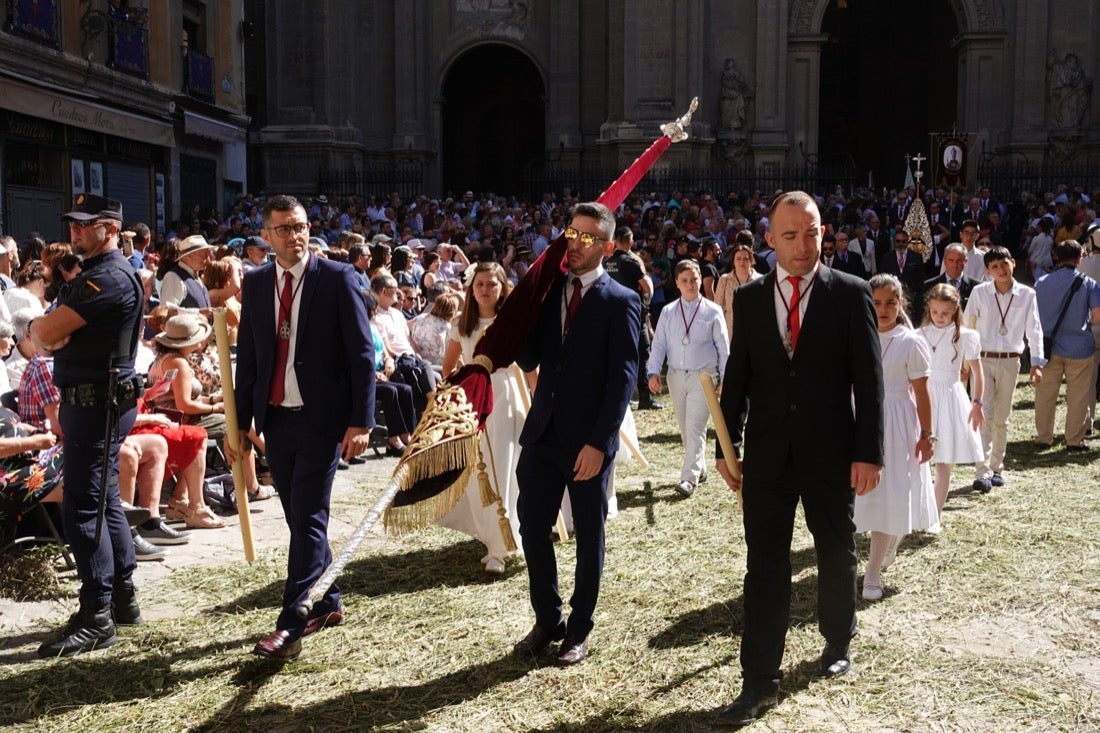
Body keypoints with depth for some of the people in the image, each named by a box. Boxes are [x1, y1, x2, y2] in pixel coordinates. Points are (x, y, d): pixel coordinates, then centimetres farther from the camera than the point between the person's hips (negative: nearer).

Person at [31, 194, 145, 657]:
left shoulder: (109, 277, -18)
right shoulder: (95, 273, 17)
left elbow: (44, 331, -22)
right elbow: (50, 337, 13)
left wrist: (40, 328, 1)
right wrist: (48, 335, -9)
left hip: (98, 402, -11)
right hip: (90, 399, 11)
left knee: (82, 508, -8)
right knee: (104, 500, 15)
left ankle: (96, 618, -2)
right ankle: (122, 598, 25)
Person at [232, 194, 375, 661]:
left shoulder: (337, 278, -6)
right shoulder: (255, 283, 8)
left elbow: (362, 354, -8)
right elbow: (246, 355, 11)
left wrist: (360, 421, -13)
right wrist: (240, 421, 9)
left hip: (322, 418, -5)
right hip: (275, 420, 5)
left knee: (309, 519, -7)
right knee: (298, 518, 13)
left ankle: (291, 626, -3)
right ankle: (327, 604, 29)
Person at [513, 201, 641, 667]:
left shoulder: (620, 302, -6)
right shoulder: (548, 291, 9)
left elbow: (622, 379, -11)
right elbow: (528, 360, 4)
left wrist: (599, 442, -17)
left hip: (588, 441, -4)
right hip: (542, 433, 5)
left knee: (589, 535, 9)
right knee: (533, 529, 8)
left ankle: (579, 629, 25)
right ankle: (547, 620, 26)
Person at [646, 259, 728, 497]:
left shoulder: (713, 311, -1)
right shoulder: (668, 312, 6)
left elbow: (723, 348, 2)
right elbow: (659, 344, 4)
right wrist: (653, 372, -8)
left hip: (703, 376, -4)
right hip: (676, 375, 4)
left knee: (695, 427, -11)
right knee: (684, 428, 12)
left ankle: (690, 478, -12)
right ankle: (699, 468, 27)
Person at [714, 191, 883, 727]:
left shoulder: (851, 294, -4)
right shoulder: (748, 298, 3)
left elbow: (869, 379, -5)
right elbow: (736, 377, 7)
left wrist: (868, 453, -10)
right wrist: (728, 446, 5)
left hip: (831, 453, -1)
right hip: (767, 455, 1)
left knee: (836, 553, 17)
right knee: (764, 564, 2)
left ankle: (838, 642, 41)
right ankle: (760, 681, 9)